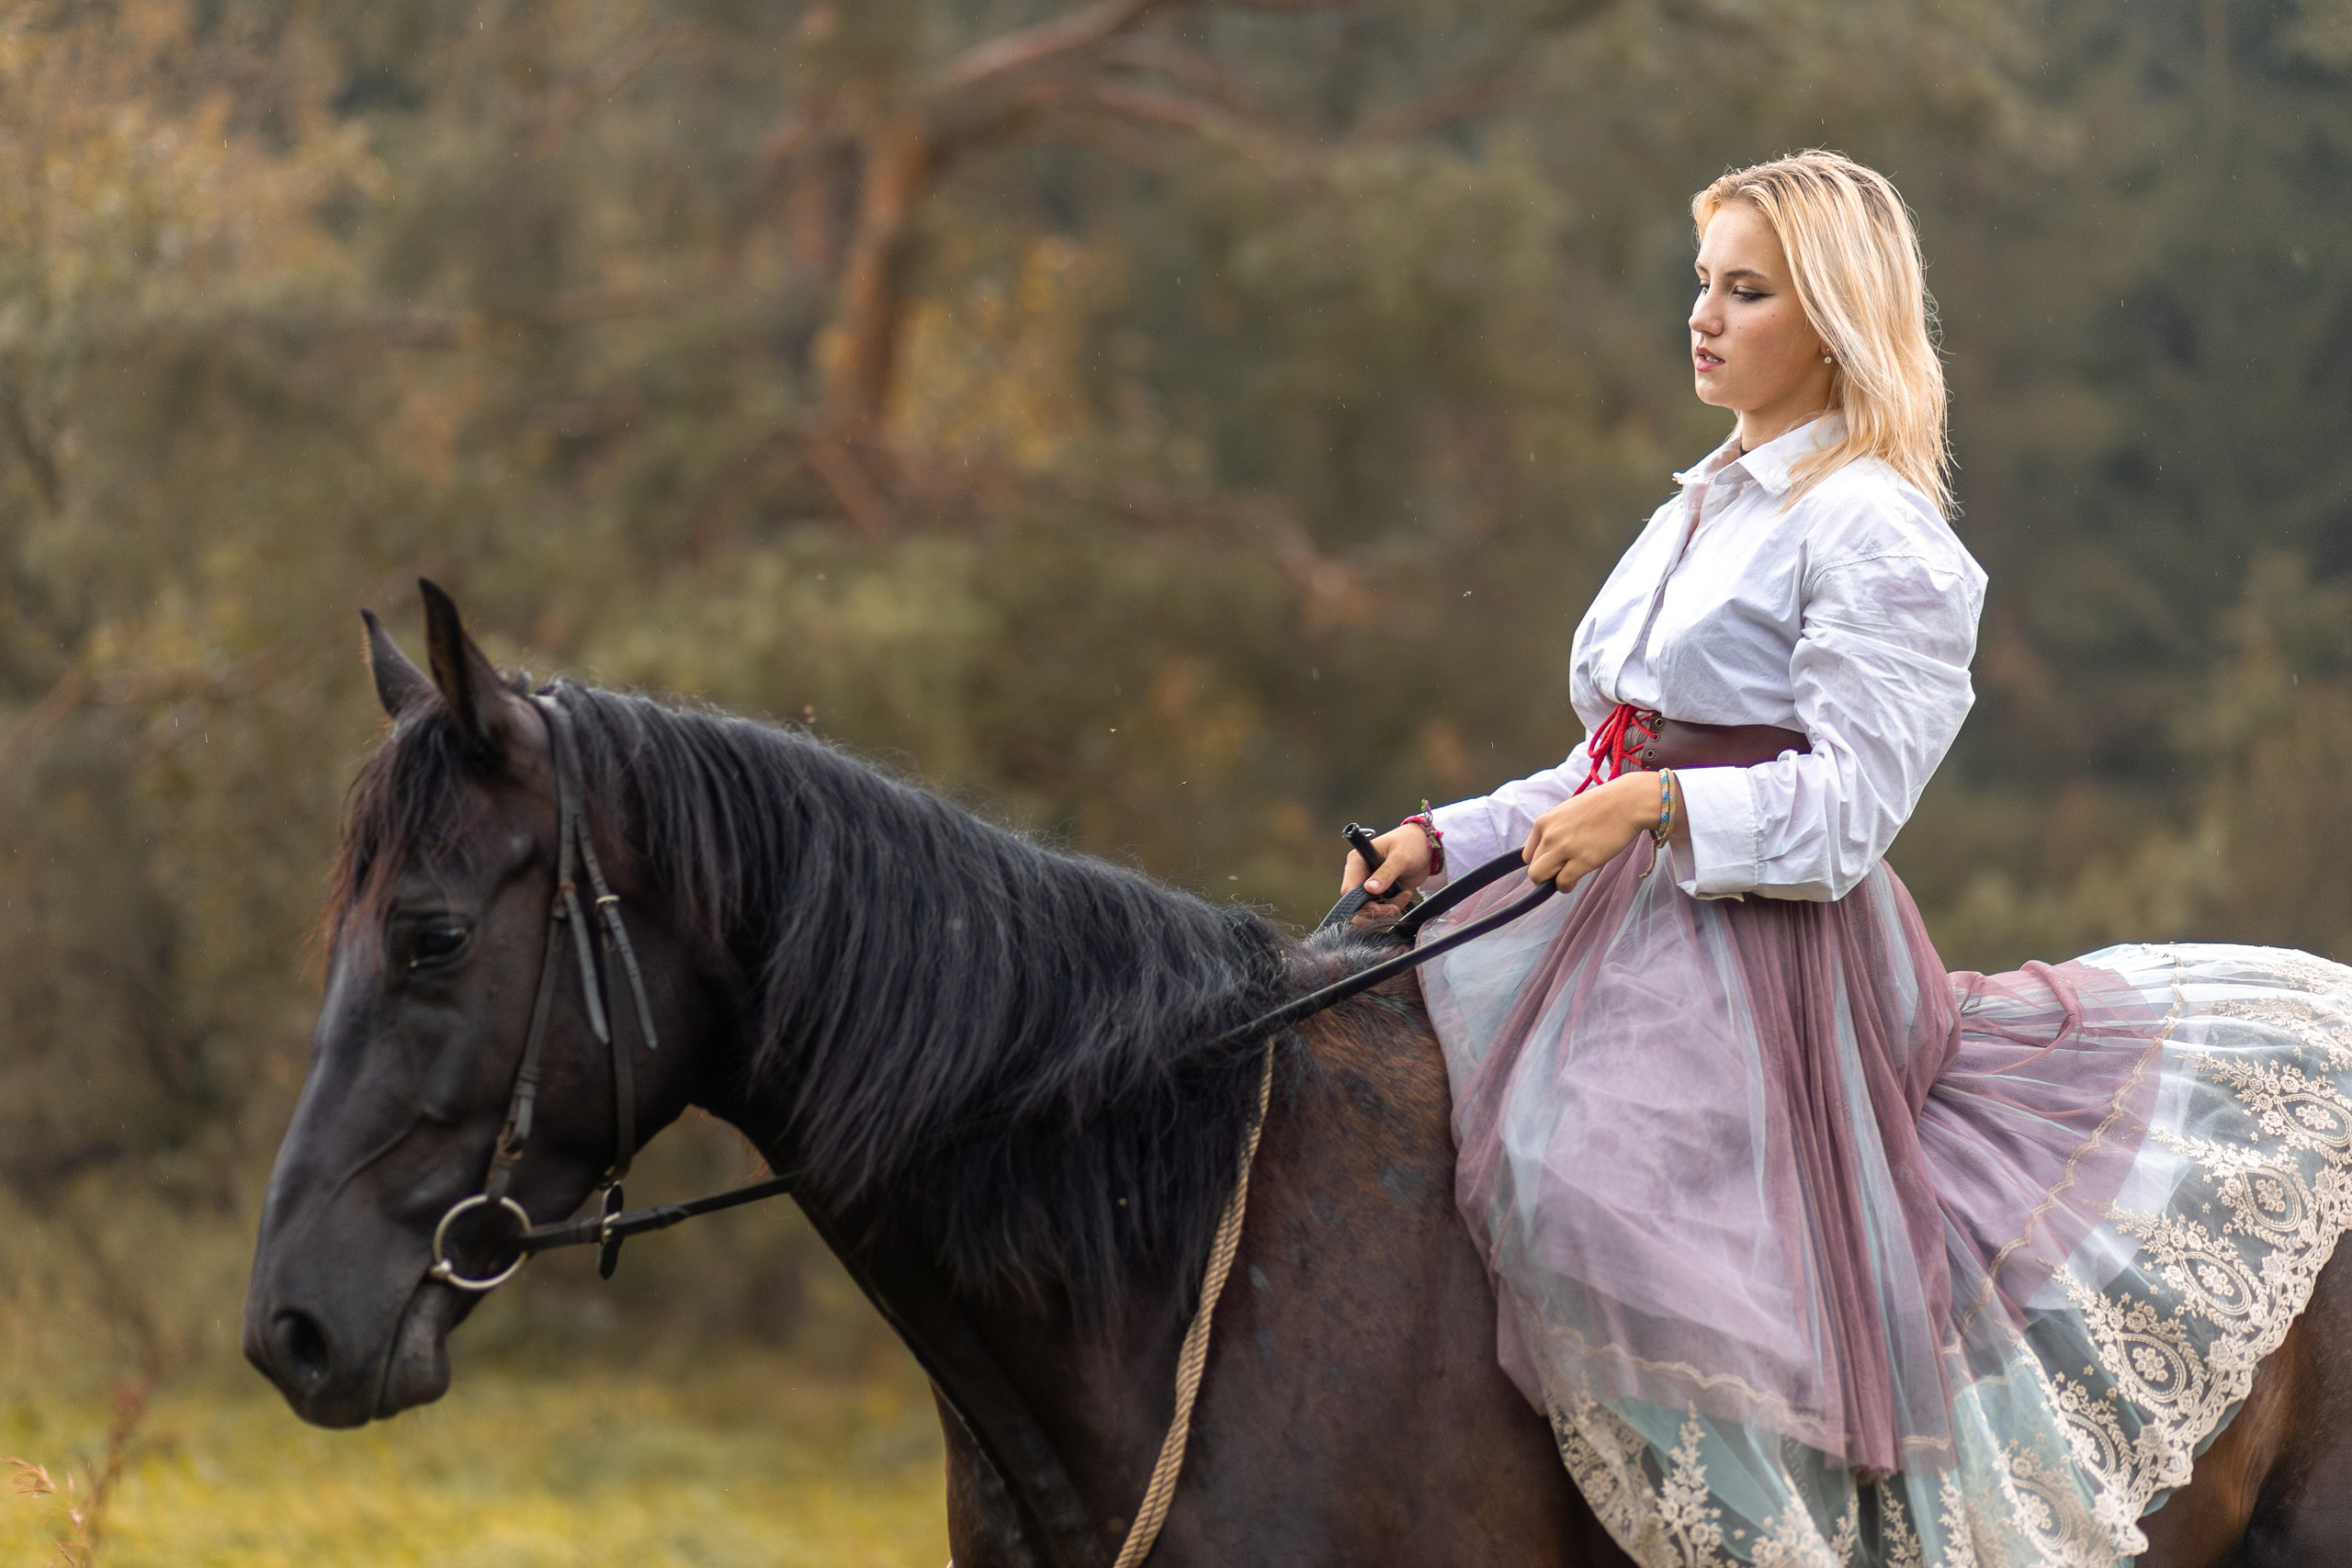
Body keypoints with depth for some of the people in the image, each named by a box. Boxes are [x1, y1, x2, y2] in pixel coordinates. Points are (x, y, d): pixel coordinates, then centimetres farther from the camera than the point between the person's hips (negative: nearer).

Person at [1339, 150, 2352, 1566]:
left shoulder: (1875, 531, -7)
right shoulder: (1696, 516, 20)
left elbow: (1850, 803, -14)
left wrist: (1655, 807, -26)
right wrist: (1446, 843, 10)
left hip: (1766, 956, -9)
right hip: (1622, 925, 9)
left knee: (1609, 1205, -29)